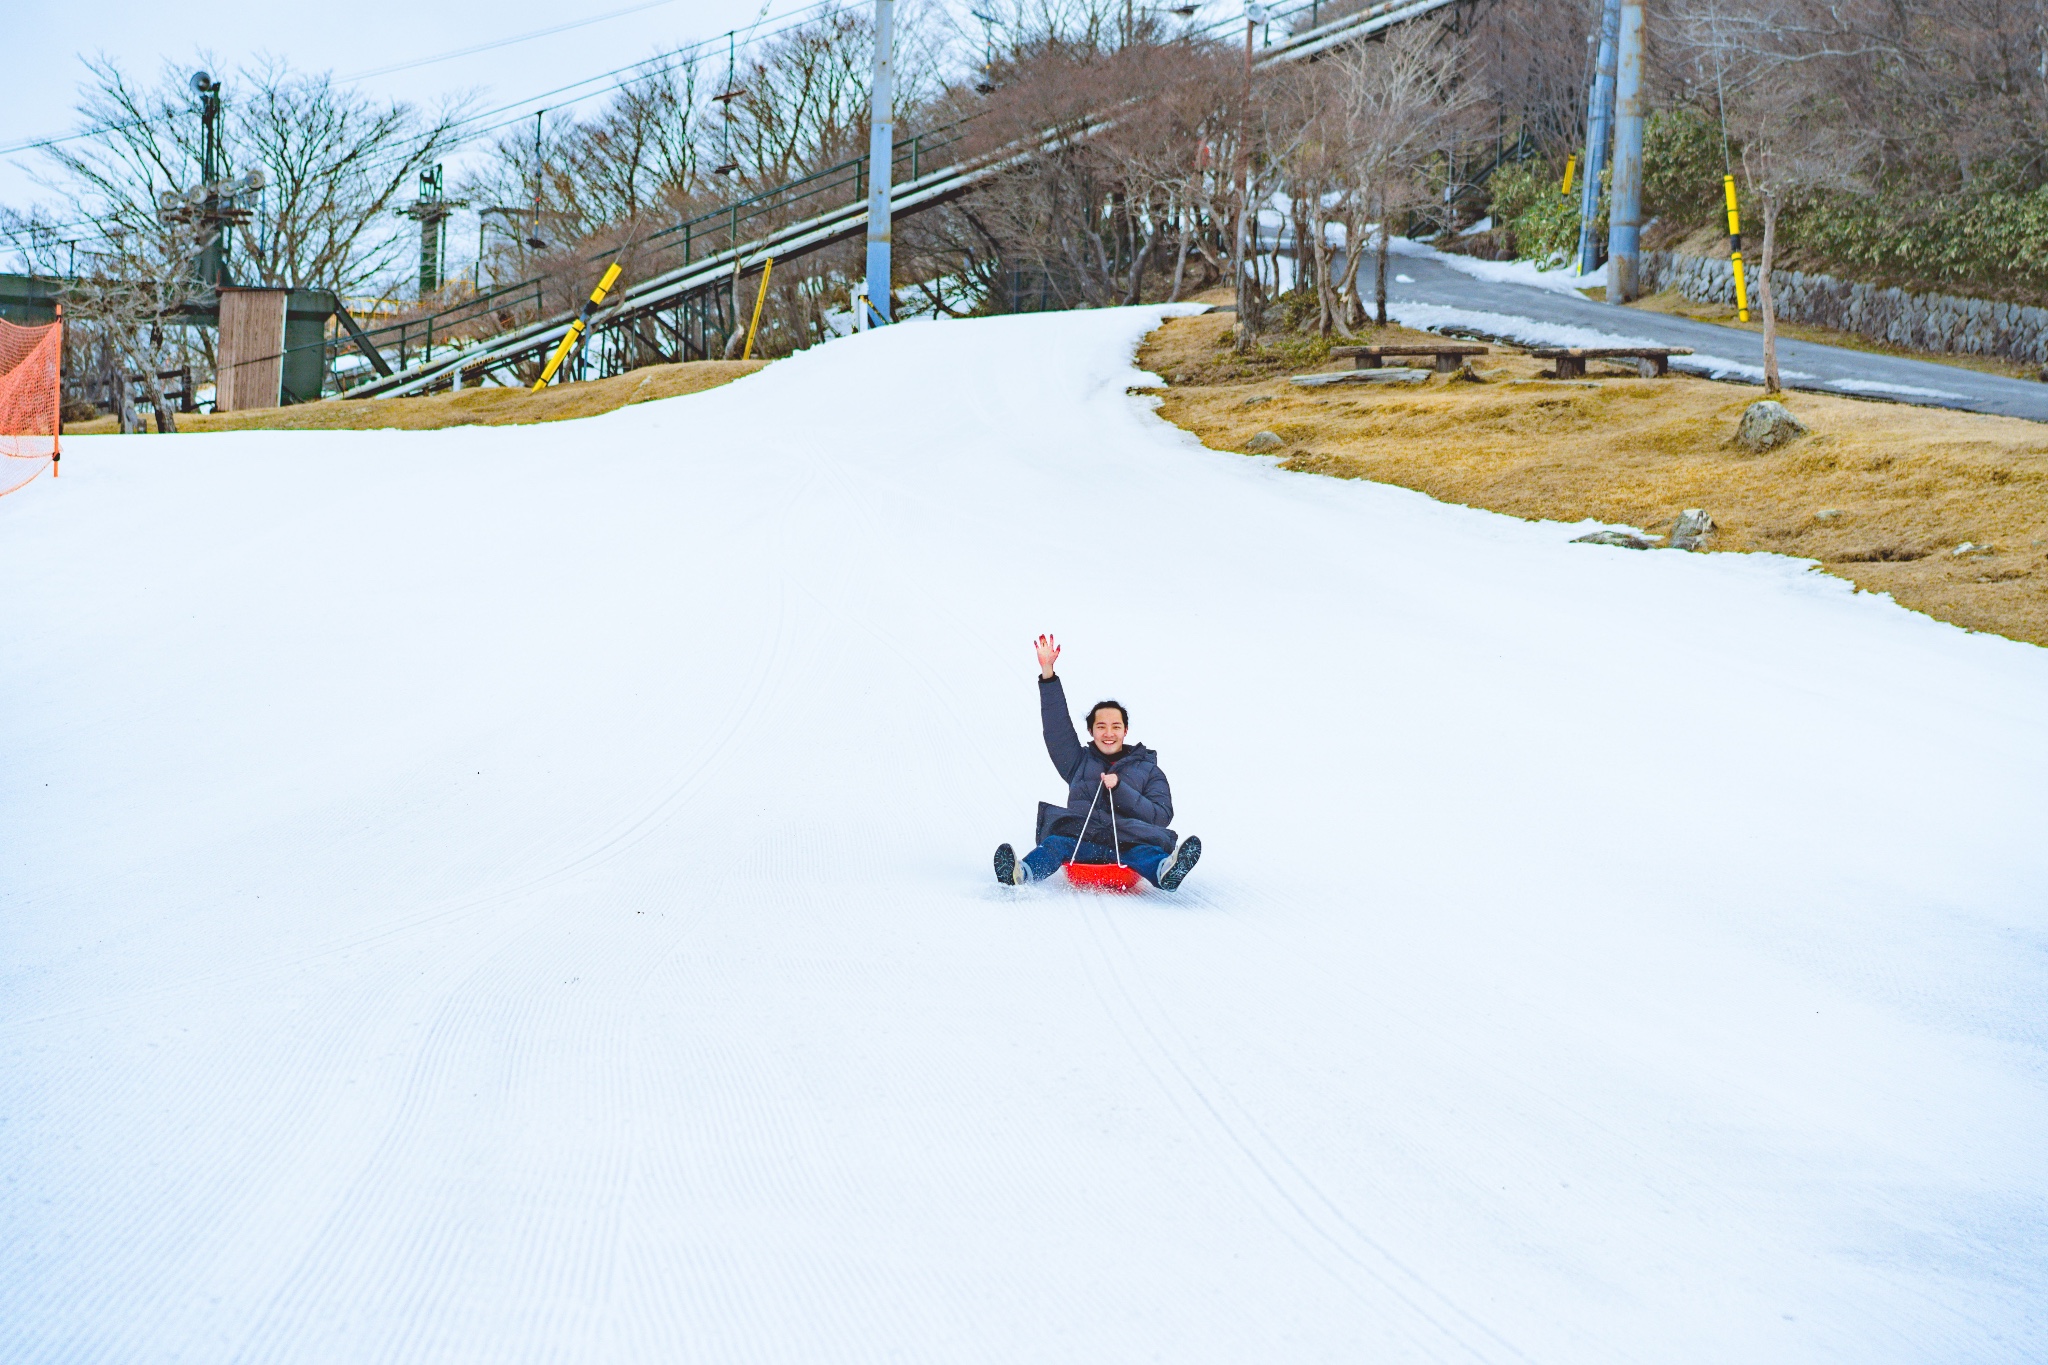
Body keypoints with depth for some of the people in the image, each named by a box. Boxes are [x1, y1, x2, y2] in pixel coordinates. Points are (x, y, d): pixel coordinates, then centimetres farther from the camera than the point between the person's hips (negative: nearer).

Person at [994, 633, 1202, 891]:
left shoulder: (1148, 770, 23)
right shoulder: (1080, 762, 30)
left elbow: (1162, 815, 7)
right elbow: (1057, 725, 20)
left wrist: (1120, 789, -5)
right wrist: (1048, 674, 11)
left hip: (1128, 841, -1)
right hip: (1080, 842, 2)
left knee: (1144, 850, -38)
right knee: (1056, 843, -34)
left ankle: (1166, 871, -72)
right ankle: (1022, 873, -65)